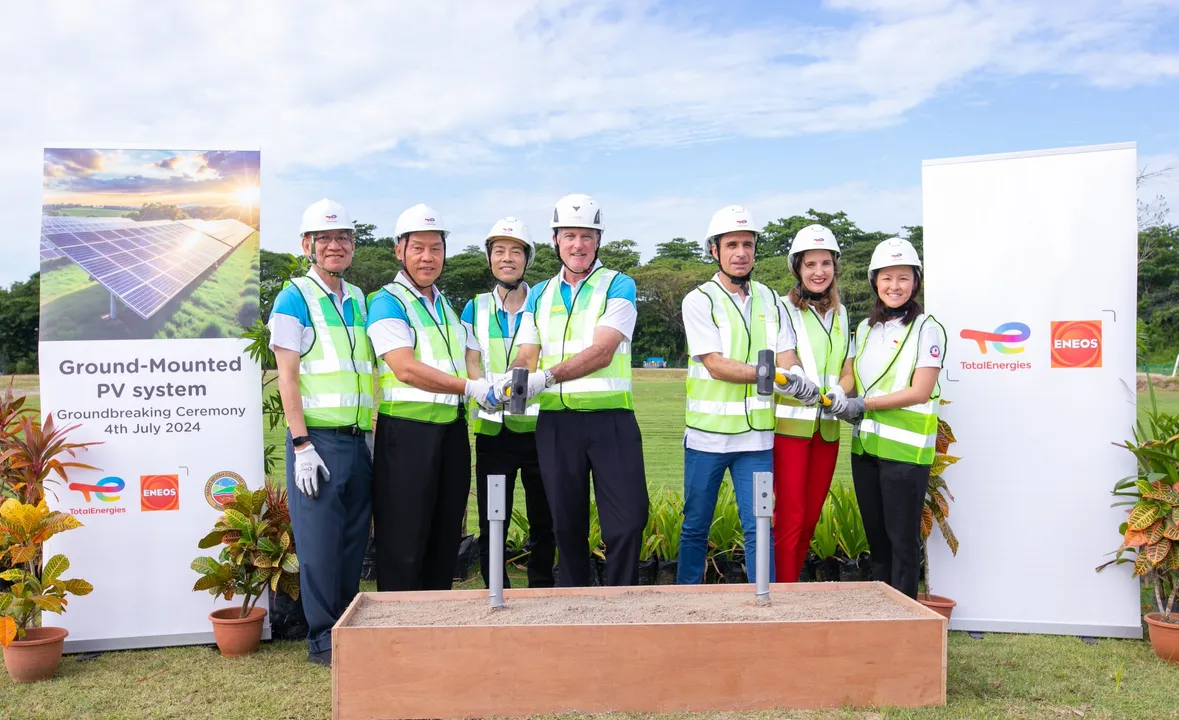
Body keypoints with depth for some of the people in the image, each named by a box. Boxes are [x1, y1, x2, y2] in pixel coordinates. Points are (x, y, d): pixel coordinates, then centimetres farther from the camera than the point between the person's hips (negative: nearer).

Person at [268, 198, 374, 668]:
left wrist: (372, 432, 13)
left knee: (353, 542, 10)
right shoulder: (294, 299, -3)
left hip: (358, 440, 6)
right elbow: (287, 376, -8)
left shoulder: (358, 300, 15)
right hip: (317, 439, -6)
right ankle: (322, 641, 12)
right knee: (319, 544, -1)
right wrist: (302, 445, -14)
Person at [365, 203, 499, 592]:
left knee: (445, 538, 12)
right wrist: (472, 387, -20)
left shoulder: (446, 305, 19)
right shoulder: (387, 302, -6)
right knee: (404, 545, -2)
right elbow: (406, 369, -17)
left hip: (451, 429, 7)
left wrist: (495, 388, 8)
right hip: (407, 431, -7)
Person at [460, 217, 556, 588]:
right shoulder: (475, 308, 10)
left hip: (538, 428, -1)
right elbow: (470, 363, 3)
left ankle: (541, 593, 23)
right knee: (491, 526, 5)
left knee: (544, 523, 7)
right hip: (493, 430, 1)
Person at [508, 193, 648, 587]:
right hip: (556, 422, 3)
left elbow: (602, 351, -13)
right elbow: (526, 356, 8)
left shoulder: (617, 286, 1)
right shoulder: (539, 296, 15)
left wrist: (546, 377, -25)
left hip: (610, 418, -3)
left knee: (627, 522, -4)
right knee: (567, 526, 12)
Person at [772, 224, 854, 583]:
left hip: (828, 427, 6)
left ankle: (794, 584, 24)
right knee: (790, 517, -6)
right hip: (791, 424, -6)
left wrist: (839, 394, -11)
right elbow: (787, 369, -13)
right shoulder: (785, 308, -4)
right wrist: (821, 392, -32)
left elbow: (847, 372, 12)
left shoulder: (840, 313, 14)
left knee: (811, 517, 11)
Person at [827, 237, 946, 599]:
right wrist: (845, 405, 0)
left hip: (905, 447, -6)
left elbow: (920, 392, -13)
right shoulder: (866, 329, 14)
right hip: (865, 446, 6)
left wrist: (864, 404, -15)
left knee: (902, 538, 2)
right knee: (875, 534, 14)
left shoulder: (926, 329, -5)